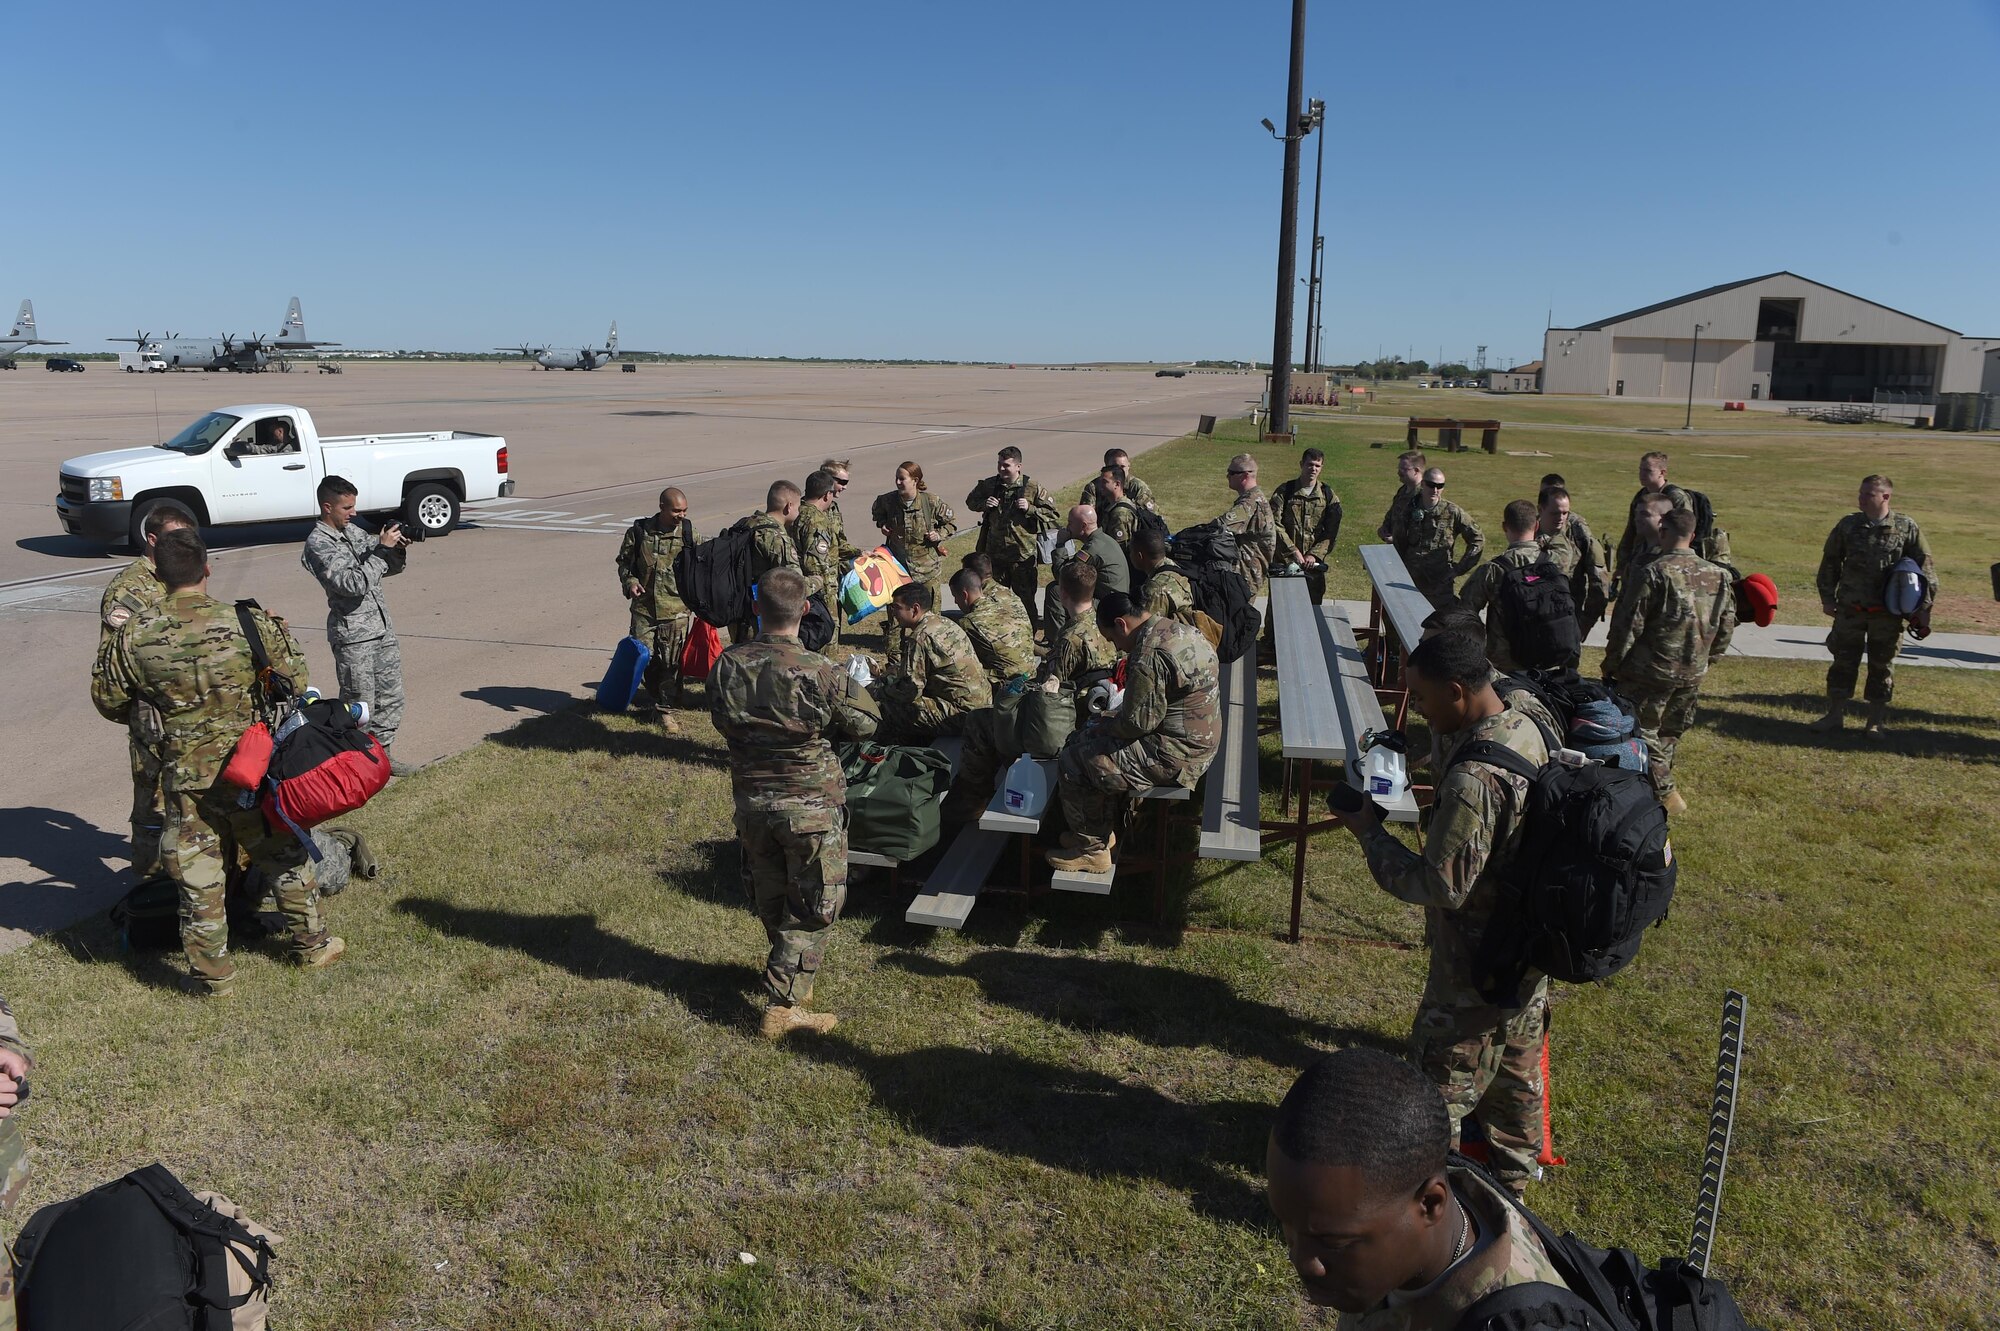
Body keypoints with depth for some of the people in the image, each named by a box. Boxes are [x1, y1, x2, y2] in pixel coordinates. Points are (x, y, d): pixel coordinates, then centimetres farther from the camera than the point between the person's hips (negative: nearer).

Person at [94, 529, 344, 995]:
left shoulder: (136, 637, -10)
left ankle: (213, 974, 23)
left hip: (186, 776, 0)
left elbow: (108, 699, 6)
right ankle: (312, 944, 30)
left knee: (198, 875, 12)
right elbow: (297, 683, -4)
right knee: (284, 858, 18)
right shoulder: (250, 624, -15)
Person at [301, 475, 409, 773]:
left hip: (383, 629, 8)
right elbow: (354, 584, -24)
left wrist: (397, 548, -4)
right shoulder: (318, 544, -13)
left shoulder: (353, 531, 10)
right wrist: (382, 548, -20)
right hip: (354, 636, -8)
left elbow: (389, 569, 17)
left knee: (391, 698, 14)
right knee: (360, 705, -1)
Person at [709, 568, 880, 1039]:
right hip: (810, 806, -5)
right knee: (812, 908, 9)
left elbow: (721, 722, 6)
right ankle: (784, 1005, 6)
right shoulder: (819, 673, -23)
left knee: (771, 900, 23)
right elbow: (864, 722, -9)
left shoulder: (727, 667, -10)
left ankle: (789, 975, 45)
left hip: (751, 802, 5)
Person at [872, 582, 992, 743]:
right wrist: (889, 672, 24)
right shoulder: (944, 622, 11)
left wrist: (880, 693, -1)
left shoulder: (920, 637, -17)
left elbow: (911, 689, -17)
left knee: (890, 709, -12)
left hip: (962, 714, -10)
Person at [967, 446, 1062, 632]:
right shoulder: (989, 485, 0)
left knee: (1025, 597, 7)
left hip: (1023, 554, -4)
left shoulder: (1033, 489, -10)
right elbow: (971, 501, 16)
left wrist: (1030, 509, -20)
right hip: (995, 552, 4)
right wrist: (984, 504, -6)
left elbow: (1053, 514, -6)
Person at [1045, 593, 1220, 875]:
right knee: (1083, 740, 18)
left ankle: (1092, 849, 11)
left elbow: (1137, 723, -22)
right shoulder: (1179, 630, 7)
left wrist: (1102, 725, -4)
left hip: (1174, 756, -10)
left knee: (1072, 762, -4)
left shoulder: (1148, 657, -25)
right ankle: (1100, 831, 27)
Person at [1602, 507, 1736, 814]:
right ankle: (1660, 784, 32)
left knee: (1643, 732, 8)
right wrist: (1703, 661, 22)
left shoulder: (1653, 574, -19)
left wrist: (1611, 666, -3)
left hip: (1650, 673, -6)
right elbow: (1726, 629, 9)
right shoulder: (1719, 576, 0)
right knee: (1670, 733, 21)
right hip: (1693, 674, 6)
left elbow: (1627, 627, -16)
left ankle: (1665, 793, 8)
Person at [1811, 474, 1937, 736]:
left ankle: (1876, 721, 17)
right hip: (1850, 610, 1)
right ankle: (1834, 715, 15)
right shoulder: (1848, 525, 1)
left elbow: (1926, 567, 1)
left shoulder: (1907, 527, -4)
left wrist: (1924, 608, -3)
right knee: (1843, 662, 5)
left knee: (1882, 666, 8)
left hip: (1888, 614, -1)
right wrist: (1827, 598, 5)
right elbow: (1829, 563, 10)